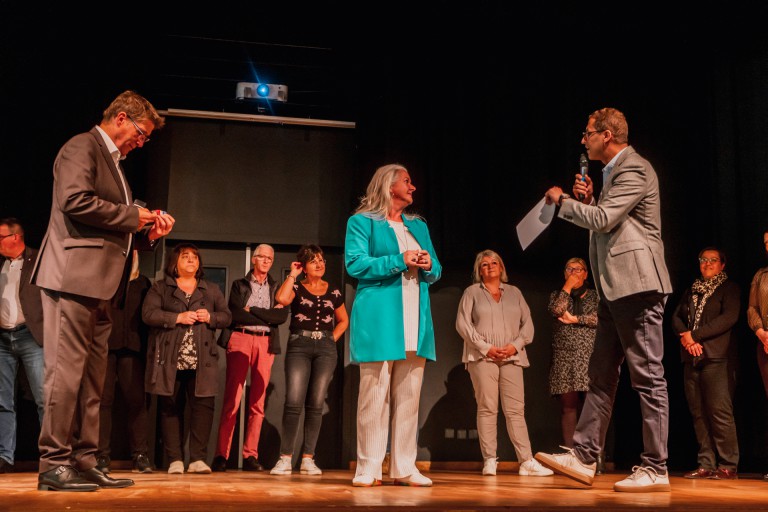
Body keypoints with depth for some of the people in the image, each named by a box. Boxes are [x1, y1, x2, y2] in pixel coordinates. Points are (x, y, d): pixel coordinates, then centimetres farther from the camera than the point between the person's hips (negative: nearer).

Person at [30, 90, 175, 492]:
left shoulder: (113, 162, 26)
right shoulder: (82, 147, -3)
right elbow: (75, 201, -20)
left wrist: (148, 232, 11)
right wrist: (132, 216, -11)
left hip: (100, 284, 10)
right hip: (75, 276, -10)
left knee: (92, 376, 8)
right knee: (66, 370, -8)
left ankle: (83, 462, 13)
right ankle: (54, 463, -4)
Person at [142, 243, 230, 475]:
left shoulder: (211, 290, 18)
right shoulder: (160, 288, 10)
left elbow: (226, 316, 15)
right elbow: (148, 314, -4)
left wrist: (210, 317, -6)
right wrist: (178, 318, -12)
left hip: (201, 360, 2)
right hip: (169, 359, -1)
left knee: (203, 405, -9)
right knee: (170, 407, -1)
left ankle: (198, 458, -5)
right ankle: (175, 459, 4)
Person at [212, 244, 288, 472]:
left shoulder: (277, 288, 18)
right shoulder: (239, 285, 13)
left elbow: (282, 316, 1)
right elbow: (235, 314, -4)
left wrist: (252, 311, -4)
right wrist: (267, 315, -4)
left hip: (266, 343, 2)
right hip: (240, 340, -2)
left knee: (258, 402, -1)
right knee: (232, 400, -8)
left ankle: (250, 456, 2)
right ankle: (221, 455, -6)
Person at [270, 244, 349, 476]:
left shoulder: (333, 292, 13)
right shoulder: (296, 287, 6)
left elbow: (343, 320, 24)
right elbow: (282, 298, -17)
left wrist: (332, 339, 8)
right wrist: (292, 274, -5)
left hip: (326, 348, 2)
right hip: (299, 346, -2)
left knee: (316, 404, 0)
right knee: (293, 402, -13)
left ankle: (308, 458, 6)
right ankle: (285, 458, -5)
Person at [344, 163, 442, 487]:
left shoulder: (419, 226, 23)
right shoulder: (362, 222, 5)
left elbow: (435, 271, 22)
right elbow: (355, 264, -8)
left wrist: (428, 266, -2)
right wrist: (399, 261, -13)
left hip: (415, 320, 6)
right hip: (378, 319, -6)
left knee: (409, 396, 3)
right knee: (375, 395, -6)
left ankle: (404, 467, 8)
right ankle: (369, 468, 0)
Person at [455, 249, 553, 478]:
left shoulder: (514, 292, 19)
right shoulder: (472, 292, 10)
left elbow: (527, 324, 14)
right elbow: (463, 324, 0)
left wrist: (516, 345, -5)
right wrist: (486, 348, -9)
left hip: (511, 357, 2)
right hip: (482, 357, -2)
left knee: (516, 410, -2)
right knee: (487, 408, -6)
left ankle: (527, 461, -4)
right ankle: (489, 461, -3)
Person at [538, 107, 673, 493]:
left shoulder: (634, 169, -11)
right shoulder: (613, 171, 20)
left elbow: (602, 220, -20)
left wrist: (562, 201, -7)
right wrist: (587, 200, 9)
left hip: (637, 284, -11)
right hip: (615, 288, 11)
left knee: (648, 376, -5)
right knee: (601, 374, 9)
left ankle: (655, 469, 1)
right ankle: (583, 457, 13)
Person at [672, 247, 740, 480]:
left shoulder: (730, 288, 6)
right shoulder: (692, 290, 23)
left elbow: (729, 318, -8)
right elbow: (676, 317, 16)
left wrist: (694, 335, -10)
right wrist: (685, 337, -5)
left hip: (717, 357, -5)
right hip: (691, 358, 5)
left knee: (720, 412, -11)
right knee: (698, 413, 1)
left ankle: (727, 466, -7)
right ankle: (706, 464, 4)